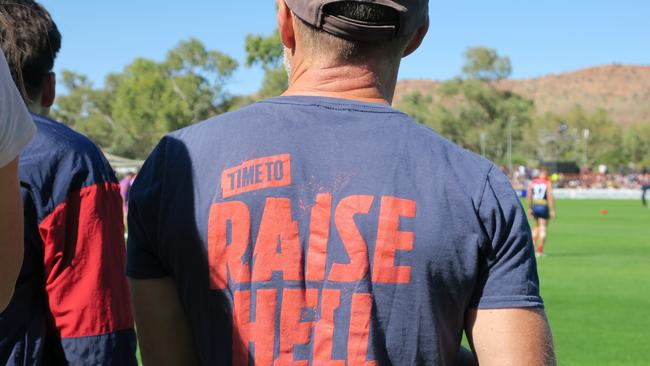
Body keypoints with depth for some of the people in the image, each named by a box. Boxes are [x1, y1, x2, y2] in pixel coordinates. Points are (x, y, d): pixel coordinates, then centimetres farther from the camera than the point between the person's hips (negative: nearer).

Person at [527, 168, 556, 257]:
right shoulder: (548, 183, -6)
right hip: (544, 206, -4)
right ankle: (540, 251, 2)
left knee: (537, 226, 23)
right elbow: (550, 197, -11)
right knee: (543, 228, 3)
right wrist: (552, 210, -8)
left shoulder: (532, 182, 6)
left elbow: (529, 196, 7)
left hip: (535, 206, 4)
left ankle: (533, 241, 3)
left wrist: (529, 208, 15)